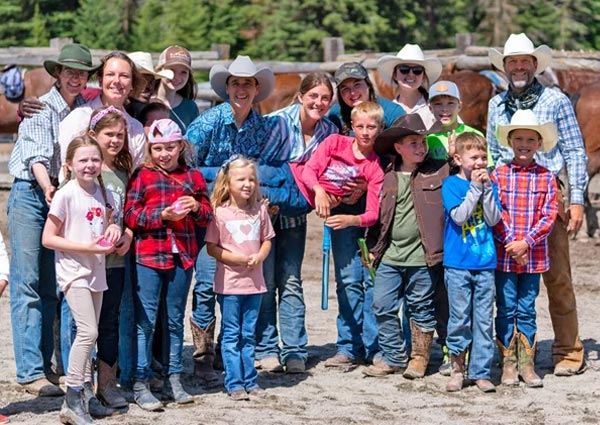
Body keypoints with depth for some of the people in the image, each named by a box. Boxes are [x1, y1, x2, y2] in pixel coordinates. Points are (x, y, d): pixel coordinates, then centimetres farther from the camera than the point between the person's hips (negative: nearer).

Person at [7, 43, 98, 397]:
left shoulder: (86, 109, 8)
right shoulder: (41, 108, -9)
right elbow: (38, 155, -21)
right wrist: (48, 189, -36)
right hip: (30, 195, -5)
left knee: (51, 287, 8)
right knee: (27, 284, -8)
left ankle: (45, 363, 14)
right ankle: (31, 372, -11)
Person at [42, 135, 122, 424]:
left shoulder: (103, 193, 7)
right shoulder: (66, 195, -12)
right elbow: (48, 238, -12)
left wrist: (113, 230, -3)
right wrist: (86, 247, -20)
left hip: (96, 271, 7)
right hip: (73, 271, -7)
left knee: (89, 334, 12)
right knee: (88, 331, -16)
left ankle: (87, 395, 21)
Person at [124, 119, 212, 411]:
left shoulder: (193, 177, 11)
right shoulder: (142, 176, 1)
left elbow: (207, 216, 14)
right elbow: (130, 215, -7)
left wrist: (196, 207, -8)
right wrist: (164, 215, -17)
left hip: (182, 256, 4)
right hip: (149, 255, -4)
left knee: (175, 320, 11)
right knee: (146, 320, -4)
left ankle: (173, 380, 19)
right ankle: (140, 384, -1)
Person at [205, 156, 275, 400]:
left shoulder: (259, 210, 5)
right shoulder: (220, 212, -8)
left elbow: (267, 240, 12)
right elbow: (211, 247, -7)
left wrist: (259, 256, -9)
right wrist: (236, 258, -18)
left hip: (254, 282, 4)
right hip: (229, 283, -4)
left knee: (249, 335, 11)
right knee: (231, 335, 2)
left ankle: (250, 382, 17)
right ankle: (234, 384, 7)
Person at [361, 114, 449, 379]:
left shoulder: (440, 172, -1)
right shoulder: (388, 176, 6)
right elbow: (377, 212, 13)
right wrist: (372, 246, 13)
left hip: (422, 257, -3)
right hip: (390, 256, 3)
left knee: (421, 309, 6)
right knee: (383, 307, 2)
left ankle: (419, 358, 18)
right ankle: (392, 357, 14)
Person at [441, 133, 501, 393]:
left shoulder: (489, 184, 8)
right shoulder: (451, 184, -2)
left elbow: (494, 219, -3)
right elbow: (459, 216, -15)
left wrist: (487, 188, -11)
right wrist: (475, 187, -15)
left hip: (485, 264, 3)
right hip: (458, 264, -3)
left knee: (484, 320, 4)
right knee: (460, 319, -1)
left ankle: (480, 371, 9)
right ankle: (457, 368, 13)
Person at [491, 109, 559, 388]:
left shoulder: (546, 178, 2)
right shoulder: (499, 175, 0)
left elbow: (549, 216, -3)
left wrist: (526, 242, -13)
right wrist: (510, 243, -12)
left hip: (534, 256, 1)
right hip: (504, 254, -1)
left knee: (527, 310, 7)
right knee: (506, 309, 4)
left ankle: (526, 364, 13)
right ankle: (508, 363, 11)